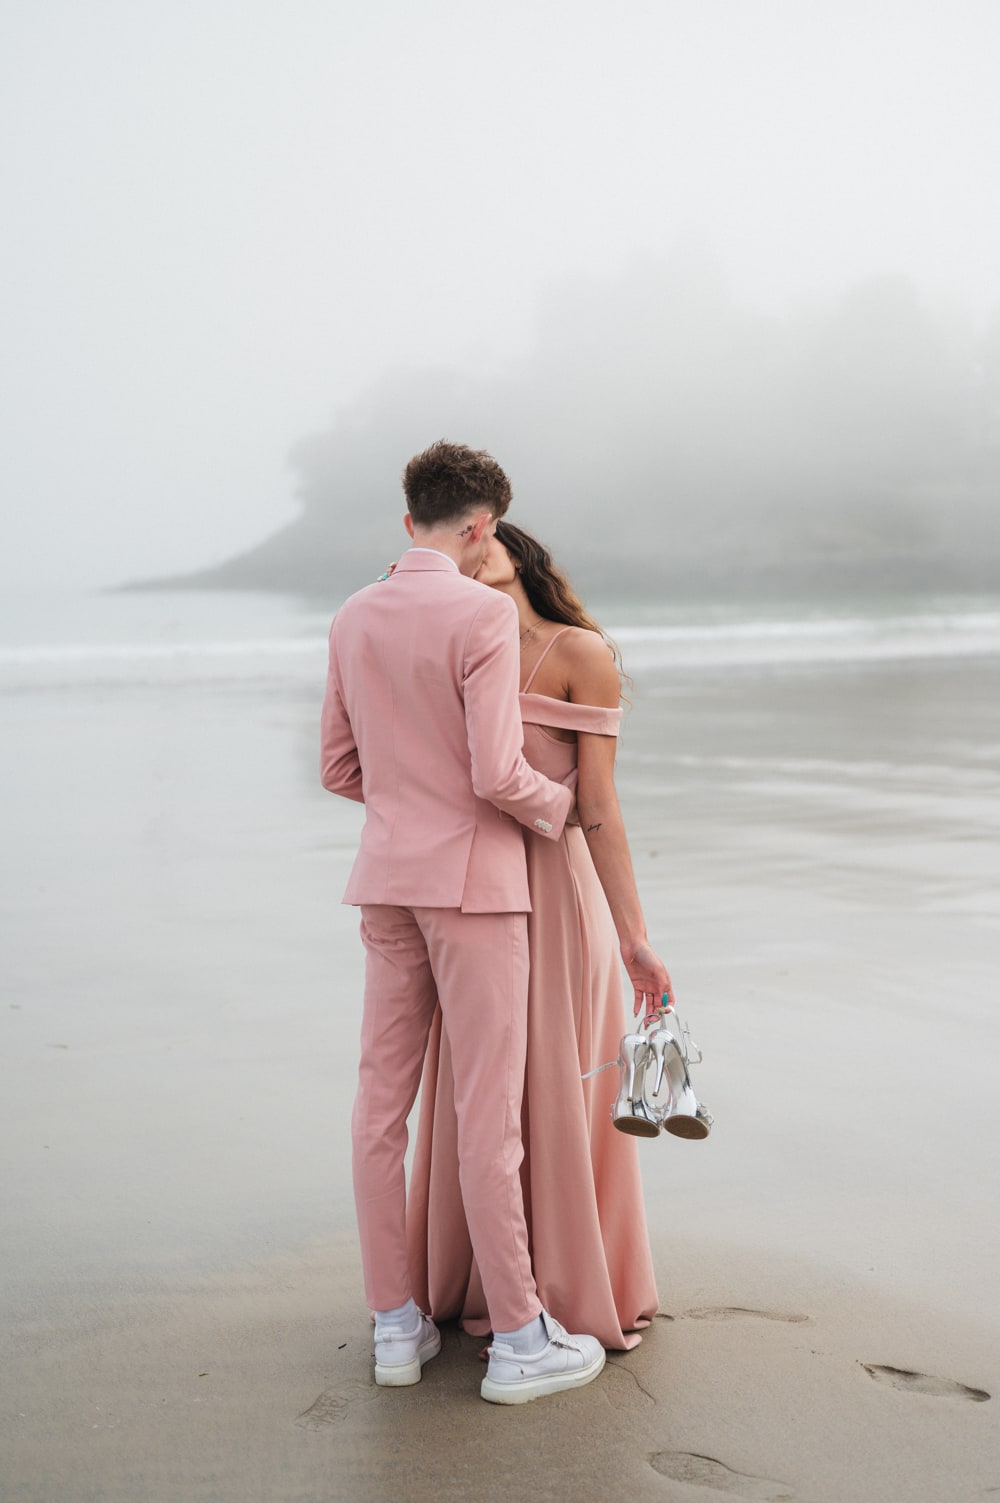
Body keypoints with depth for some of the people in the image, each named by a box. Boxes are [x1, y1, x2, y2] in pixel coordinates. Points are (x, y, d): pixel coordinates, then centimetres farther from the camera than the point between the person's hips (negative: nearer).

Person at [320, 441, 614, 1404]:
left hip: (387, 877, 7)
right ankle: (519, 1340, 6)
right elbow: (497, 775, -20)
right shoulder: (482, 615, -16)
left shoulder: (353, 620, 6)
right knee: (487, 1110, -2)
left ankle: (396, 1326, 15)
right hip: (472, 877, -7)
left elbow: (340, 770, 12)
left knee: (382, 1100, 8)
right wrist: (557, 808, 1)